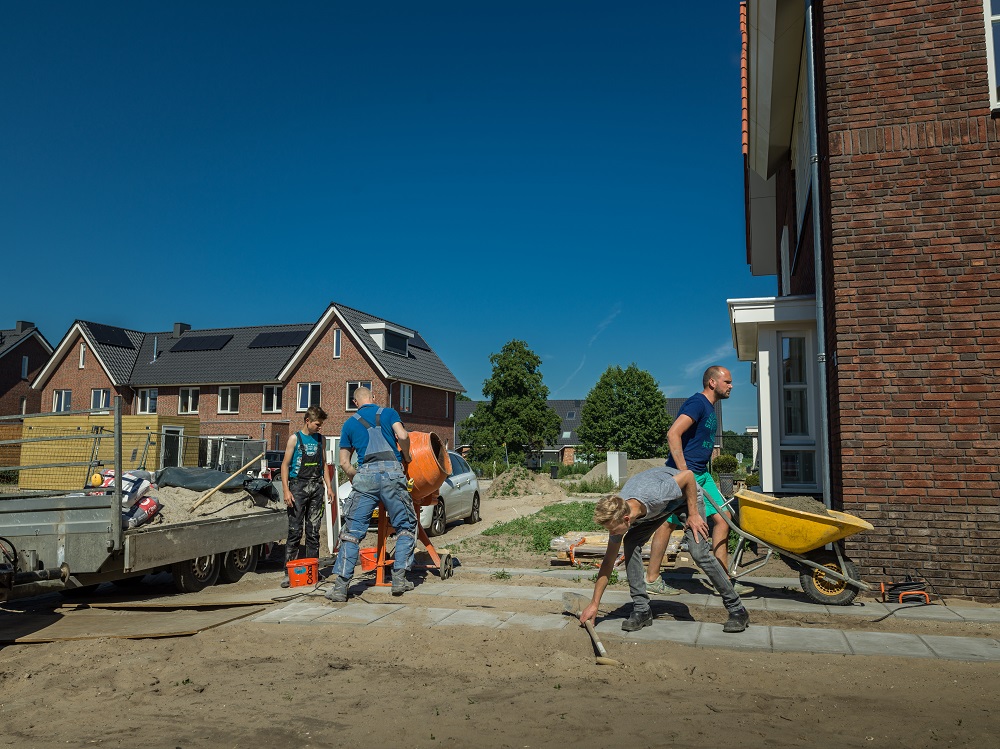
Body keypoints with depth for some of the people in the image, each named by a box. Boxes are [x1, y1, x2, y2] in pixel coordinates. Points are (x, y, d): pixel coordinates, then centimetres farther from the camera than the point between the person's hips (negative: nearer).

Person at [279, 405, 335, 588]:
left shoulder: (320, 439, 13)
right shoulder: (295, 439, 0)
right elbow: (285, 465, -3)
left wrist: (329, 486, 11)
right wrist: (286, 490, -13)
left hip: (316, 486, 4)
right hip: (298, 485, -4)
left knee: (313, 531, 7)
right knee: (294, 531, -6)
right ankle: (289, 572, -3)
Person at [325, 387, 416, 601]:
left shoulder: (350, 423, 18)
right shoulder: (388, 412, 14)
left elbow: (344, 462, 16)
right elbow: (402, 436, -4)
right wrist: (406, 457, 14)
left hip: (366, 474, 1)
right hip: (392, 471, -1)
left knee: (353, 531, 4)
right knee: (405, 526, 12)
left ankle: (341, 586, 2)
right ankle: (399, 579, 5)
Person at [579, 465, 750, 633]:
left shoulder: (654, 496, -45)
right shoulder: (617, 514, -25)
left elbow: (688, 475, -28)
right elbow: (609, 560, -14)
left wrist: (693, 514, -22)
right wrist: (594, 604, -11)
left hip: (686, 494, -4)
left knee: (699, 552, -18)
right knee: (631, 543, -15)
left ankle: (737, 609, -1)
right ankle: (641, 609, -5)